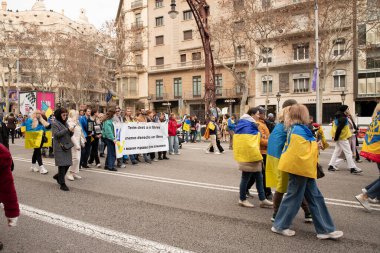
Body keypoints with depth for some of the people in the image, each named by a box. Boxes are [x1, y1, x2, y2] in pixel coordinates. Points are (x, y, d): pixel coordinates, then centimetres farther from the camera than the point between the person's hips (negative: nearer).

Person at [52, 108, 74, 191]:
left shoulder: (66, 123, 14)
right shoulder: (55, 124, -5)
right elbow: (56, 134, -17)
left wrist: (71, 132, -6)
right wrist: (67, 130, -22)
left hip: (67, 146, 6)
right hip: (59, 147, -6)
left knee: (68, 164, 7)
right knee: (62, 165, -5)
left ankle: (58, 176, 32)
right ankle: (62, 184, 3)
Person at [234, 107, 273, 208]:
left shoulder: (243, 124, 13)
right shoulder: (250, 125, -18)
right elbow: (250, 143, -23)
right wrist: (257, 156, -16)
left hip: (247, 155, 10)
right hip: (250, 156, -10)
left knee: (259, 177, 11)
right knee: (246, 178, 2)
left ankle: (262, 200, 16)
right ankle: (242, 199, 16)